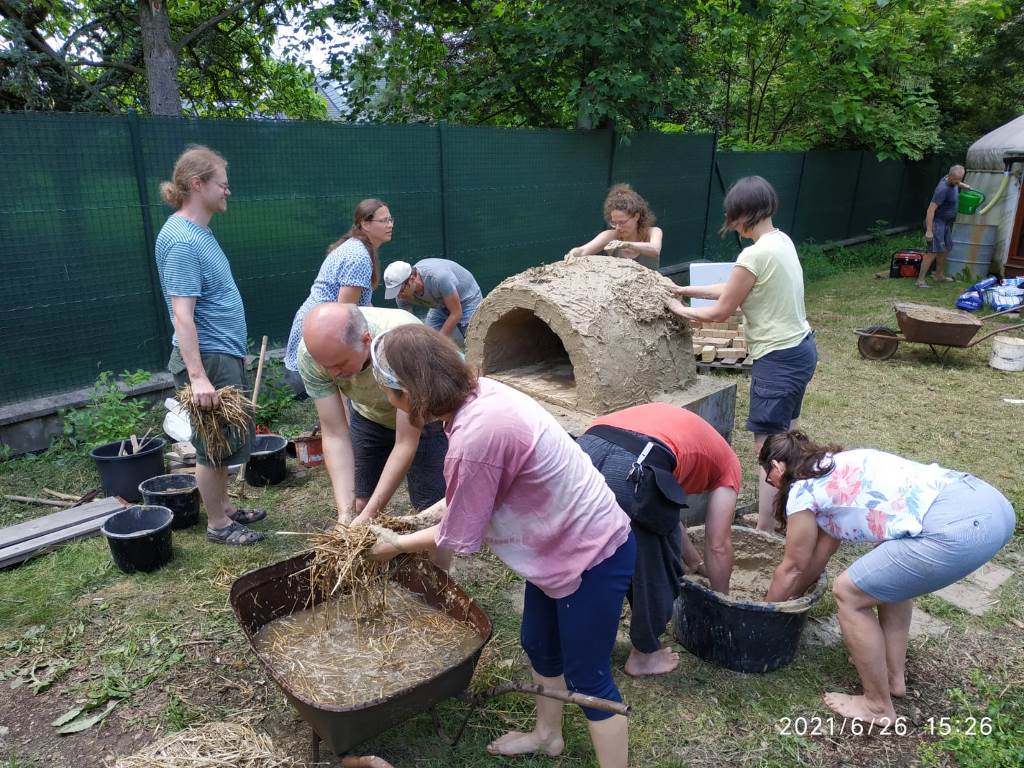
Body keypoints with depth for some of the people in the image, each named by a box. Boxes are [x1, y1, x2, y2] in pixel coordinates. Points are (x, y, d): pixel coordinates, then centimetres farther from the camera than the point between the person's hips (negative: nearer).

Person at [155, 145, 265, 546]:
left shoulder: (198, 231, 11)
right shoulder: (182, 240, -19)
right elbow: (182, 314, -25)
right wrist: (197, 377, -29)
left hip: (225, 355, 10)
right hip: (208, 359, -10)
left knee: (223, 442, 19)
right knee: (213, 445, 3)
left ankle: (225, 507, 33)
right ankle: (218, 525, 18)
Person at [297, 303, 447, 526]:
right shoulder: (312, 351, -30)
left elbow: (406, 443, -32)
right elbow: (334, 434, -23)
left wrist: (369, 514, -32)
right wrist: (346, 512, -30)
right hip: (367, 414, 3)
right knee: (360, 503, 3)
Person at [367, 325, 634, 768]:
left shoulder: (476, 435, -34)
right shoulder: (479, 395, -6)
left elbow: (459, 537, -18)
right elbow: (470, 498, 10)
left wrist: (398, 545, -1)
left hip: (592, 556, -9)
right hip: (563, 543, 9)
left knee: (587, 676, 8)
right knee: (538, 645, 26)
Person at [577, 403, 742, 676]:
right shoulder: (728, 463, 28)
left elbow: (663, 515, 48)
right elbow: (718, 545, 27)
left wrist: (695, 563, 58)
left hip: (583, 450, 6)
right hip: (632, 469, -6)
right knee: (656, 566, 22)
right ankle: (645, 654, 38)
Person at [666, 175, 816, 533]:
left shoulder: (755, 254, -22)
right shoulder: (782, 240, 6)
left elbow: (721, 312, -13)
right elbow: (735, 289, 15)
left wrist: (681, 310, 3)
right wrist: (690, 290, 16)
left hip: (779, 359, -10)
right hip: (800, 347, 10)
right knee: (785, 438, 20)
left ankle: (764, 530, 8)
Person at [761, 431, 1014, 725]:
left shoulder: (802, 491, 4)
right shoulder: (838, 466, 27)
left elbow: (792, 568, 16)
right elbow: (822, 549, 35)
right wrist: (791, 594, 44)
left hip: (955, 527, -9)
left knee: (849, 593, 7)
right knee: (891, 572, 31)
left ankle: (878, 708, 20)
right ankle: (894, 675, 38)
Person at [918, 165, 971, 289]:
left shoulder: (952, 182, 3)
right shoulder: (943, 189, -24)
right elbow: (931, 209, -28)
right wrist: (928, 231, -30)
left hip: (946, 223, 10)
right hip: (936, 222, -10)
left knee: (945, 249, 17)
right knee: (933, 251, -16)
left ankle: (939, 275, 30)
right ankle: (921, 280, -18)